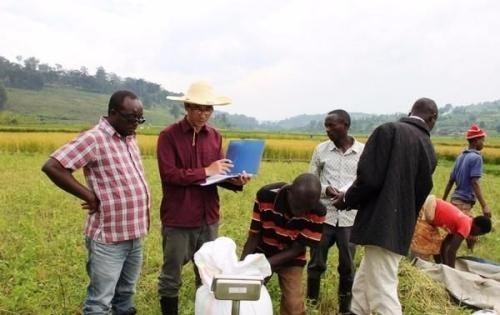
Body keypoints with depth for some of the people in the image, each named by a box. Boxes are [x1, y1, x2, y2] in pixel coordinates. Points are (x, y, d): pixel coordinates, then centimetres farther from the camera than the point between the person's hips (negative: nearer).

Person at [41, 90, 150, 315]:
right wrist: (90, 197, -17)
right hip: (109, 237, -8)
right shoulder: (94, 139, -14)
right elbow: (52, 166, -20)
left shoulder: (130, 138, 10)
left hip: (134, 234, 8)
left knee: (126, 295, 20)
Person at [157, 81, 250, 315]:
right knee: (171, 276, 10)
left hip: (208, 218, 5)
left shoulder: (215, 136, 7)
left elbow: (218, 173, 10)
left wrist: (235, 181, -10)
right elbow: (169, 174, -17)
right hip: (178, 218, -4)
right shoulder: (168, 136, -8)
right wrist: (205, 171, -18)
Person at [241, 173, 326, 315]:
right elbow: (254, 236, -16)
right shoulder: (265, 195, -28)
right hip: (262, 252, 0)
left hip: (291, 259, 0)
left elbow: (297, 249, -18)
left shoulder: (317, 212, -27)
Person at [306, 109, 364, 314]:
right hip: (324, 215, 1)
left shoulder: (364, 151, -1)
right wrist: (325, 190, -12)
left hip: (350, 218, 0)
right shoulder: (321, 150, 2)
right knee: (316, 263, 7)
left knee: (347, 266, 10)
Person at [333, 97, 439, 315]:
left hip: (380, 226, -7)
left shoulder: (389, 130, -8)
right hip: (400, 230, 7)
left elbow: (369, 178, -16)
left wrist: (348, 200, 1)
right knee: (361, 289, 21)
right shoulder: (429, 150, 12)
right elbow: (420, 194, 14)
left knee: (383, 295, -2)